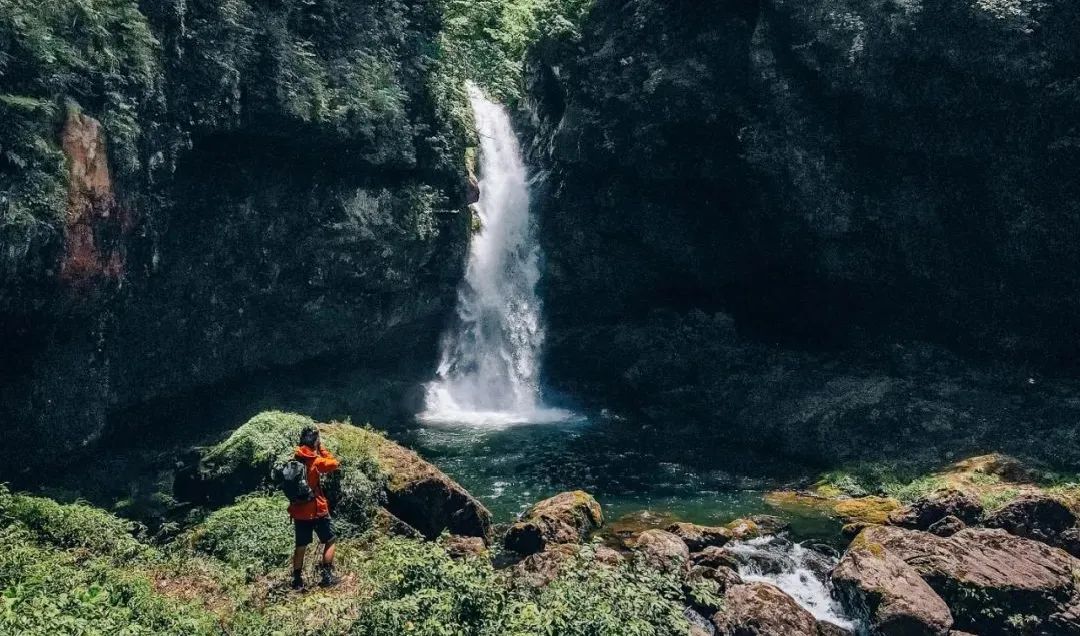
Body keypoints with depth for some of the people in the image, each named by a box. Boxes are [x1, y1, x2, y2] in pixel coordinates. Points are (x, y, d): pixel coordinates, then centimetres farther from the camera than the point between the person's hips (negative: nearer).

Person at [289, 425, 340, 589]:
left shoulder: (295, 460, 1)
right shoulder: (315, 461, -16)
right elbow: (334, 463, -7)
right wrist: (321, 449, 0)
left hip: (299, 511, 5)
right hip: (317, 510, -5)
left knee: (301, 546, 14)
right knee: (329, 541, 10)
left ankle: (297, 580, 18)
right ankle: (326, 576, 7)